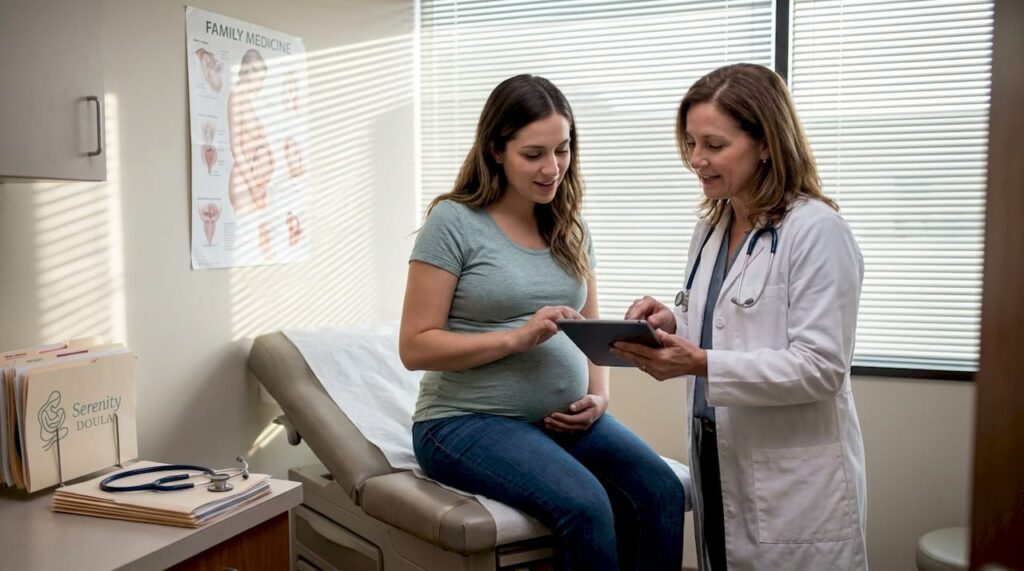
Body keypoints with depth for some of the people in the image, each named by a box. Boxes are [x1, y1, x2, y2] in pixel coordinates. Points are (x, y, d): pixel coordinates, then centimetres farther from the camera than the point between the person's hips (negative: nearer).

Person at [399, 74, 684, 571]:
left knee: (663, 492, -20)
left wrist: (599, 396, -3)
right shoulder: (454, 221, -7)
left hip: (563, 418, 5)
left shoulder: (569, 228, 11)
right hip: (467, 420, -5)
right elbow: (415, 347, -10)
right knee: (585, 505, -30)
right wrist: (517, 337, -20)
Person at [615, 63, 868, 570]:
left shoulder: (816, 230, -15)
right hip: (717, 465, 7)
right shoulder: (711, 227, 9)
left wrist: (703, 366, -28)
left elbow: (821, 367, -20)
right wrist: (673, 324, -2)